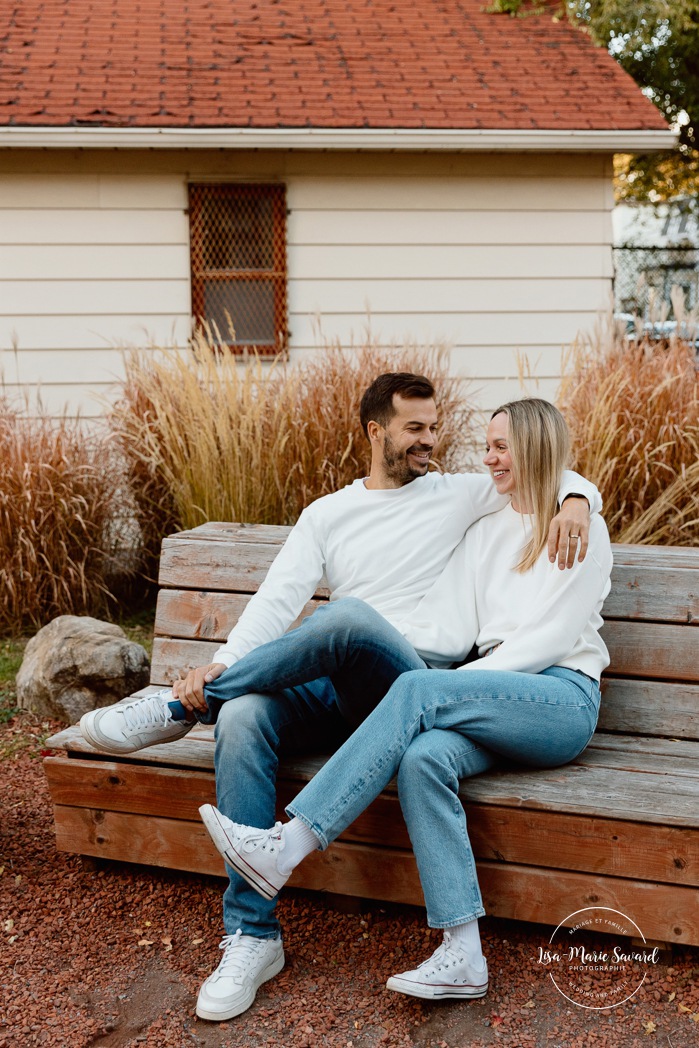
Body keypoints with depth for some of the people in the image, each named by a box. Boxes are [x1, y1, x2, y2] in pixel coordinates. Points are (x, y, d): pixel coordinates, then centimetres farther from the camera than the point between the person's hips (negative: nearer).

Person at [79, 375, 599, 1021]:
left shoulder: (459, 496, 15)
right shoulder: (327, 514, 19)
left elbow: (559, 477, 17)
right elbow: (278, 600, 6)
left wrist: (576, 502, -9)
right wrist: (223, 663, -12)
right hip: (333, 690, 3)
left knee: (350, 616, -37)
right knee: (243, 716, -30)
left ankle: (180, 708, -20)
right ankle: (252, 938, -23)